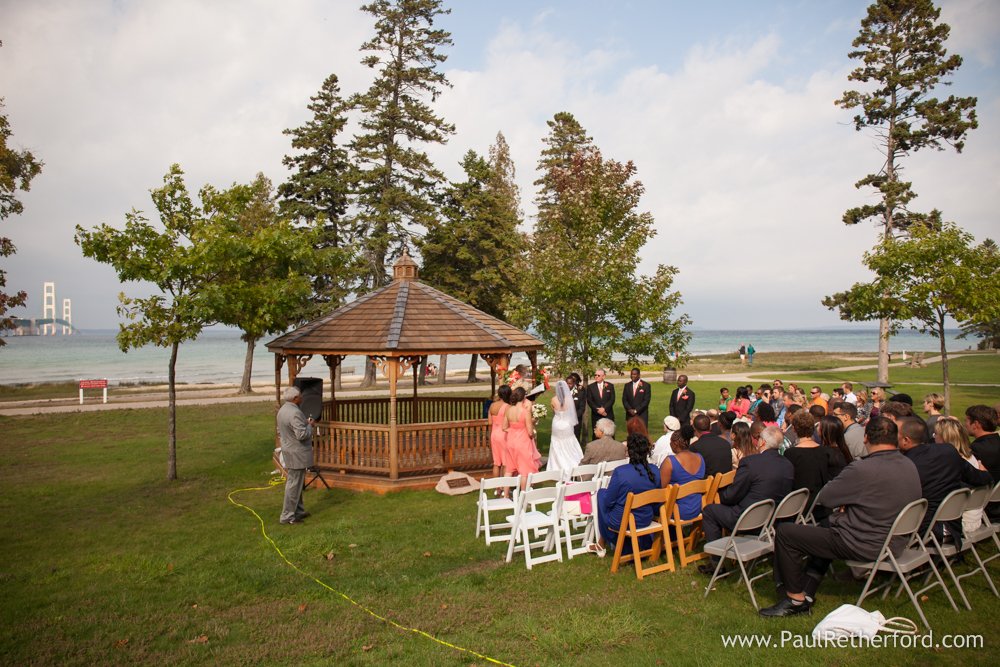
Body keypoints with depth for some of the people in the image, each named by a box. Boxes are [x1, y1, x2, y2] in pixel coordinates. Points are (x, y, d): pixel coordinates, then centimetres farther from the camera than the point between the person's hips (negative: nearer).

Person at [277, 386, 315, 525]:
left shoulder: (282, 410, 8)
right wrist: (310, 425, -12)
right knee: (294, 485, -3)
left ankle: (298, 511, 29)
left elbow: (280, 432, 18)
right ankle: (287, 517, 3)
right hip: (297, 455, -10)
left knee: (295, 483, 19)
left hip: (288, 451, 10)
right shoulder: (295, 413, -24)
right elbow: (302, 434, -27)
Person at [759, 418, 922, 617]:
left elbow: (825, 498, -16)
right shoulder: (910, 467, 0)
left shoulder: (862, 469, -26)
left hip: (864, 545, -9)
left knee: (785, 532, -1)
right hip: (895, 544, 9)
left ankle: (796, 599, 11)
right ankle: (806, 594, 29)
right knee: (825, 528, 32)